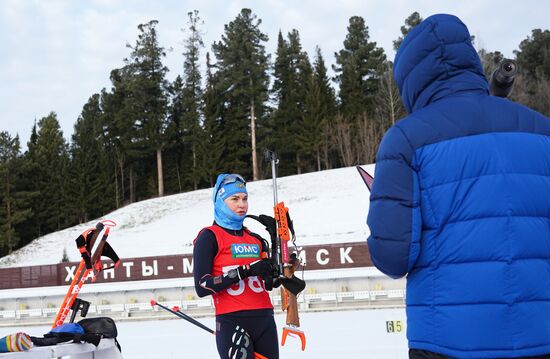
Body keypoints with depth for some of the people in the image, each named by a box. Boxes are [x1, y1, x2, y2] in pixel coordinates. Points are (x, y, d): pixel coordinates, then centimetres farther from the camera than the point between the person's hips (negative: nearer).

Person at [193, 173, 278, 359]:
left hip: (265, 321, 6)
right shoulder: (209, 237, -2)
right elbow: (202, 287, -12)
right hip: (232, 324, -6)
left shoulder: (255, 239, 16)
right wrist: (245, 271, -17)